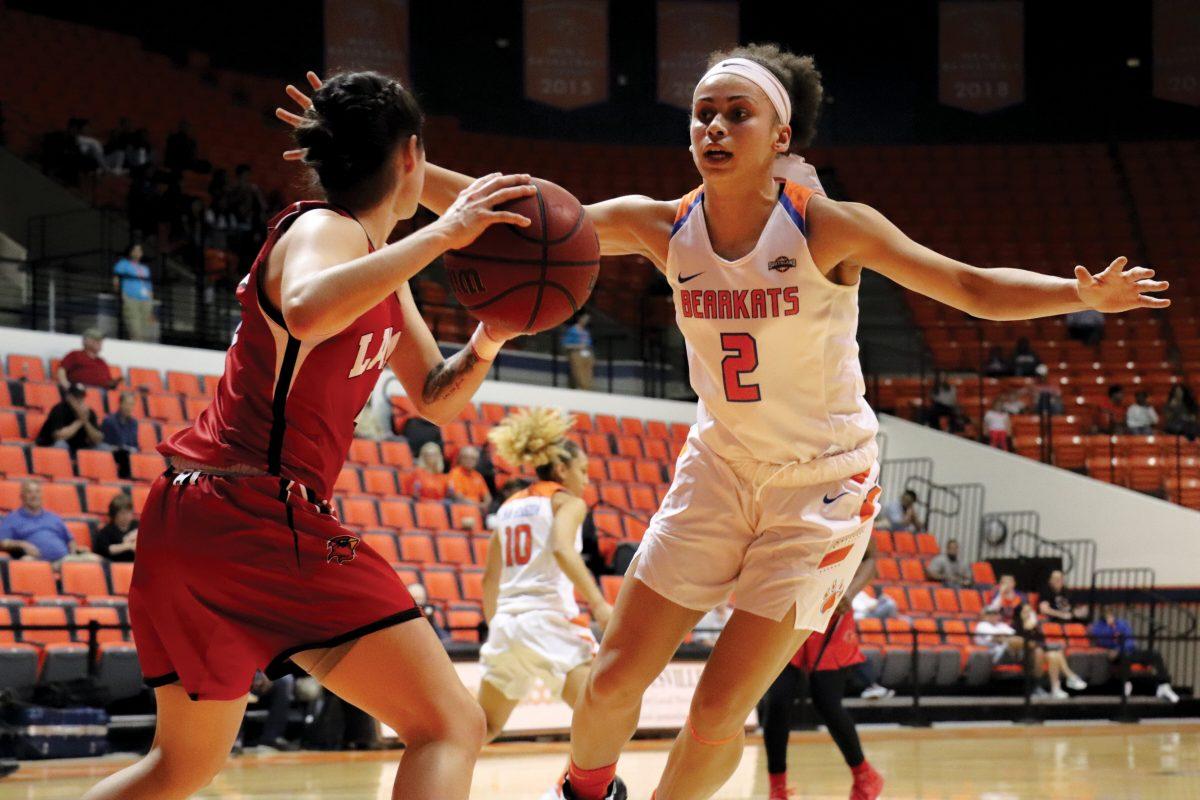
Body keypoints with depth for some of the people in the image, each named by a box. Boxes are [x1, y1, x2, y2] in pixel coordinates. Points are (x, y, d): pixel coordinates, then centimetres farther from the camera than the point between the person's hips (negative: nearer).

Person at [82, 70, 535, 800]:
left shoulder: (378, 260, 20)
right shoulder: (326, 230, -8)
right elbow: (308, 312, -33)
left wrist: (487, 341, 4)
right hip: (262, 515, -10)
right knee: (451, 727, -12)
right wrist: (442, 234, -29)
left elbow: (434, 398, 25)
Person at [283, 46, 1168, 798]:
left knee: (717, 713, -7)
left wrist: (1081, 294, -34)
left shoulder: (827, 227, -19)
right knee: (615, 678, 2)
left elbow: (975, 288, -16)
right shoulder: (664, 228, -9)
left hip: (823, 484, -4)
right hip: (720, 468, 4)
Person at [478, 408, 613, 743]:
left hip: (507, 623, 7)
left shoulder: (510, 506, 20)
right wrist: (598, 605, -25)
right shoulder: (567, 501, 1)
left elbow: (490, 577, 22)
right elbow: (563, 550, -19)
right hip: (549, 619, -7)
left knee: (484, 728, 20)